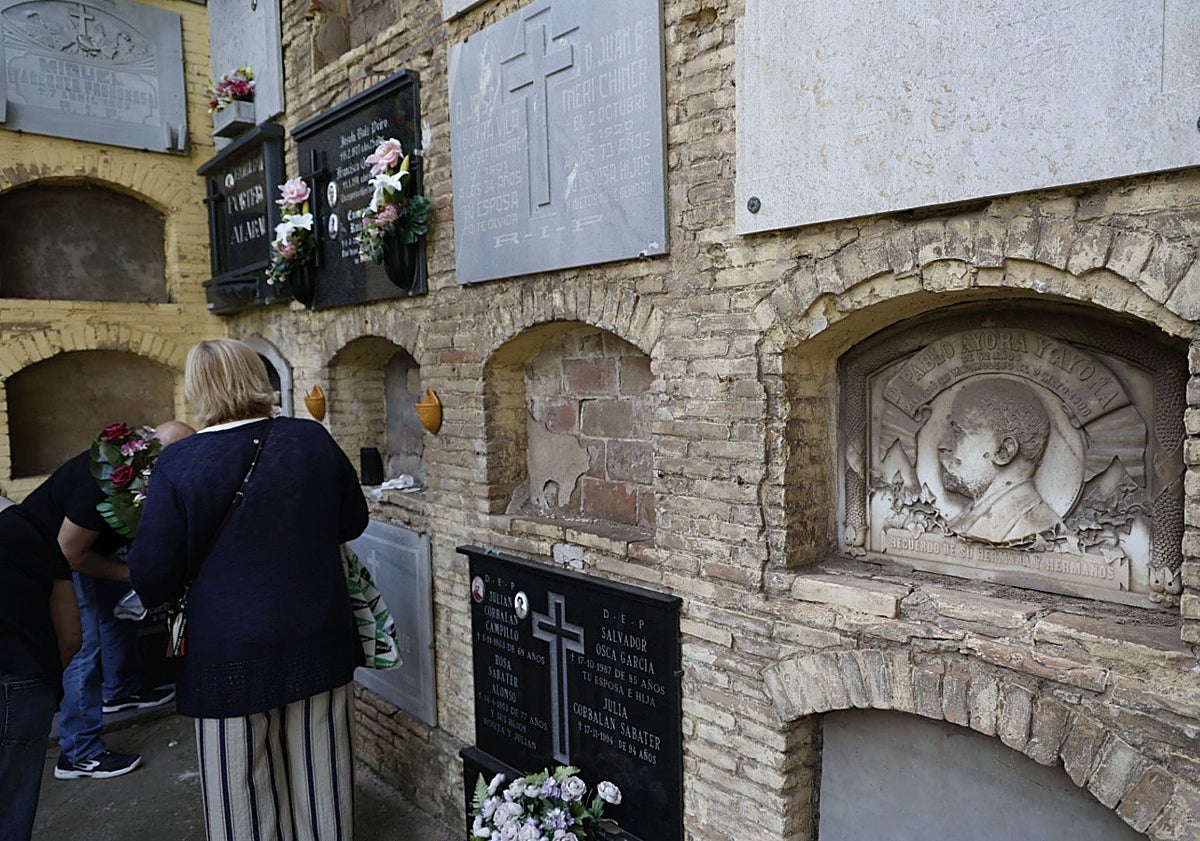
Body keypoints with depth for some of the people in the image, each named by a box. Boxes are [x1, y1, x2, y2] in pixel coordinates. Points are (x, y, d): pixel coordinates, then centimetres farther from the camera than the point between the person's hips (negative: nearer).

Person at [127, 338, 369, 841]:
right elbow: (352, 522, 8)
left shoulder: (177, 465, -14)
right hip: (319, 645, 3)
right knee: (319, 783, 19)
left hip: (230, 657, -2)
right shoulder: (313, 440, -7)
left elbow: (152, 579, -9)